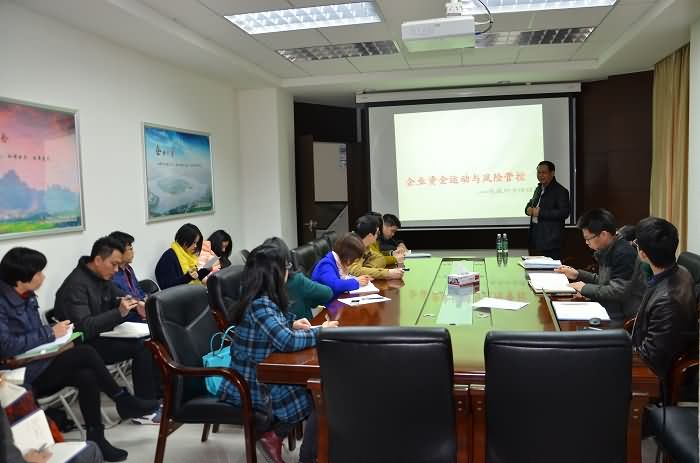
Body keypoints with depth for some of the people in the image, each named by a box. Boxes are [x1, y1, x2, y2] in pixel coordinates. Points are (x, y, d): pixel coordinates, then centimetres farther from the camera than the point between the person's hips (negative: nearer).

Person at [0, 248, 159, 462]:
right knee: (86, 353, -21)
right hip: (19, 376, -8)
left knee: (86, 376, -17)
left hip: (36, 366, 8)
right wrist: (50, 333, -18)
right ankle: (124, 402, -7)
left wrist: (56, 337, -5)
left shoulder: (26, 296, 7)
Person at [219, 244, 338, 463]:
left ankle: (274, 435, 16)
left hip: (261, 375, 8)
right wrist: (322, 331, -18)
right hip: (255, 387, -8)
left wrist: (291, 324, 1)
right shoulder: (259, 305, -26)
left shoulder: (263, 300, 2)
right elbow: (287, 341, -34)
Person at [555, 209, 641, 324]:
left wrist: (585, 288, -15)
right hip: (608, 311, 9)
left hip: (623, 319, -9)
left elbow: (617, 291, -25)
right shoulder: (606, 251, 9)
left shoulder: (624, 253, -20)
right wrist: (578, 274, 12)